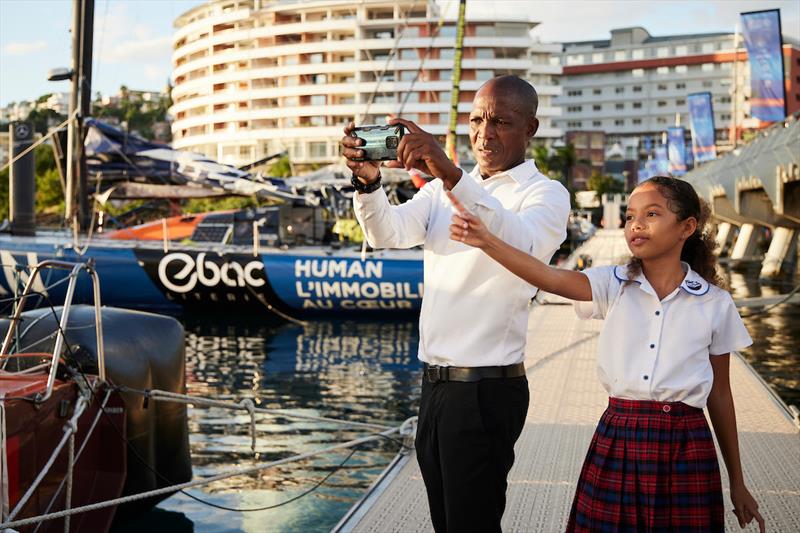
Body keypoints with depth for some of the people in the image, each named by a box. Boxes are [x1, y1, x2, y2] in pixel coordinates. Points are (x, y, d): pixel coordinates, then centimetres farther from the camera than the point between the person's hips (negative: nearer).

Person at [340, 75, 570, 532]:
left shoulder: (546, 194, -6)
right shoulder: (445, 188, 13)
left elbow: (522, 246, -30)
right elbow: (389, 233, -4)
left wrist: (452, 176, -42)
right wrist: (369, 181, -25)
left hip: (488, 389, -6)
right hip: (434, 383, 6)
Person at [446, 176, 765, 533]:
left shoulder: (715, 304, 1)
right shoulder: (614, 285, 0)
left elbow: (719, 395, 8)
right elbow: (550, 278, -19)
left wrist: (737, 484, 12)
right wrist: (486, 240, -34)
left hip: (685, 448, 0)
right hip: (617, 441, 1)